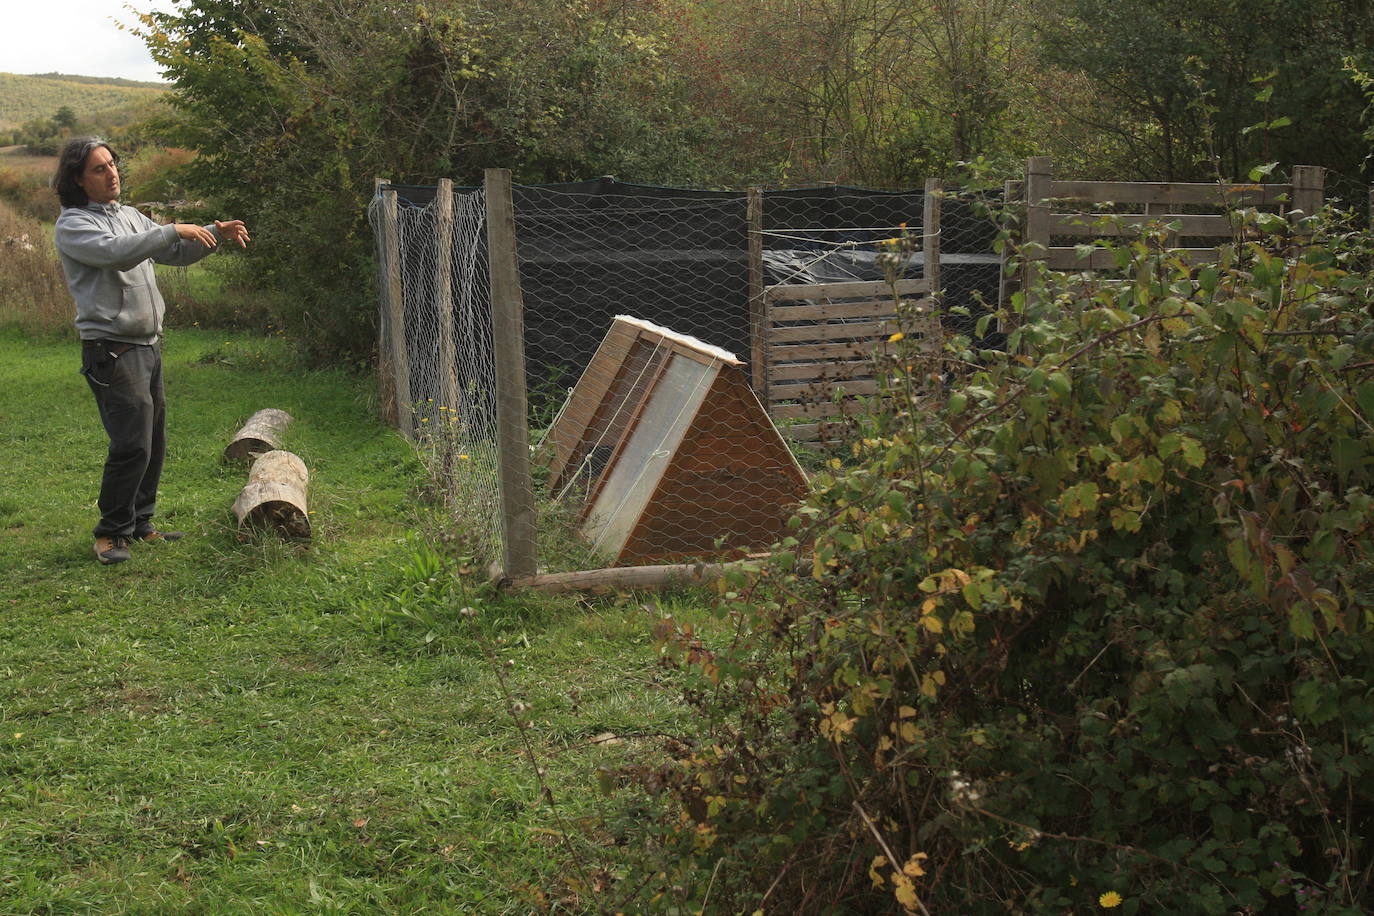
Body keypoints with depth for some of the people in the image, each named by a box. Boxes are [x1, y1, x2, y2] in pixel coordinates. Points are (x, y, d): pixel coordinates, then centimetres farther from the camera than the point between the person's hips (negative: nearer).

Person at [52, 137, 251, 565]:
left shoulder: (129, 216, 17)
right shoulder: (72, 225, -8)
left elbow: (174, 253, 21)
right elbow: (115, 253, -26)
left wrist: (214, 235, 4)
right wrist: (173, 230, -27)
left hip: (148, 345, 8)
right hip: (112, 349, -8)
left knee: (154, 441, 12)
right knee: (132, 443, -12)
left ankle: (139, 522, 24)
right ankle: (111, 532, 1)